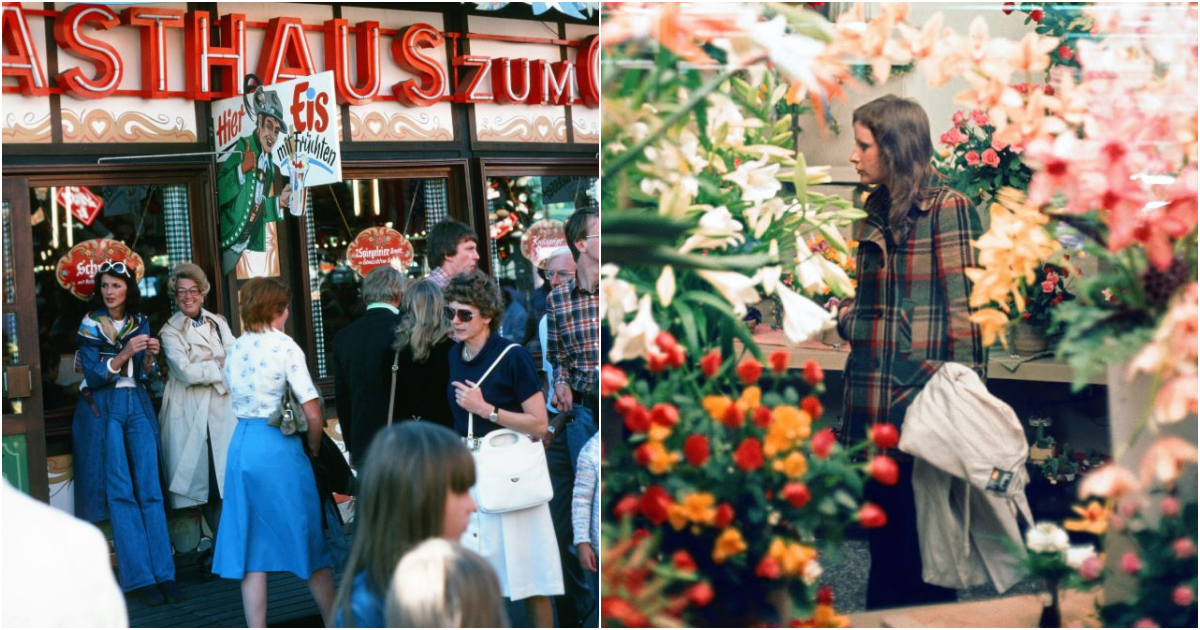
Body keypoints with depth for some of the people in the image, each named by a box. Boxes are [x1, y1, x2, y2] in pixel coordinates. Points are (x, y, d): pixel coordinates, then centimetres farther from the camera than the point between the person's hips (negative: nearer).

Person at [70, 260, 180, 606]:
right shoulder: (88, 325, 0)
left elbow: (146, 376, 6)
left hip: (138, 407, 3)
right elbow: (93, 377, -8)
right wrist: (125, 353, -21)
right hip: (102, 410, -3)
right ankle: (139, 577, -6)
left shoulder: (140, 323, 9)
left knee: (150, 490, -4)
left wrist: (149, 357, -14)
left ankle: (164, 573, -4)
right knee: (120, 492, -7)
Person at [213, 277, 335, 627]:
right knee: (310, 542, 7)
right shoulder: (284, 346, -9)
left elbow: (241, 400, 11)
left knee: (253, 546, 8)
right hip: (278, 447, -5)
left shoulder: (235, 349, 9)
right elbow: (313, 415, -13)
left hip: (240, 446, 5)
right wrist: (314, 450, 4)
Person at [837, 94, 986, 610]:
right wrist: (835, 315, 3)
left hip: (922, 401, -7)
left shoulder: (947, 209, -9)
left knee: (922, 538, 1)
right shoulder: (875, 216, 15)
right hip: (874, 408, 7)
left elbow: (967, 309, -13)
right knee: (883, 540, 16)